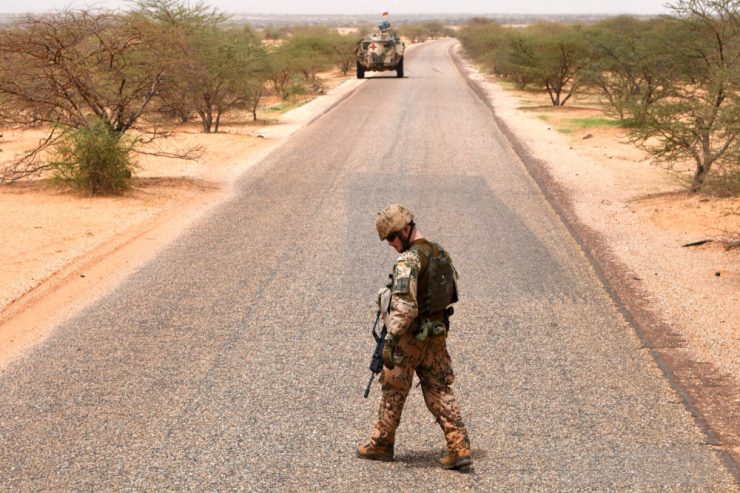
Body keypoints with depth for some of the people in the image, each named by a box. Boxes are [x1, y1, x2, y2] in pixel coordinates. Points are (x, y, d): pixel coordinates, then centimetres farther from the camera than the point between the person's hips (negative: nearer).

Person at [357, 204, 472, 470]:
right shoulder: (441, 253, 7)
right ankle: (460, 448, -2)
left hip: (411, 336, -7)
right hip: (438, 332, 8)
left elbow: (404, 306, -29)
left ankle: (381, 444, 24)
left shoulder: (408, 261, -21)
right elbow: (453, 291, 18)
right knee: (439, 390, 8)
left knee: (394, 391, 9)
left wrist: (390, 340, -28)